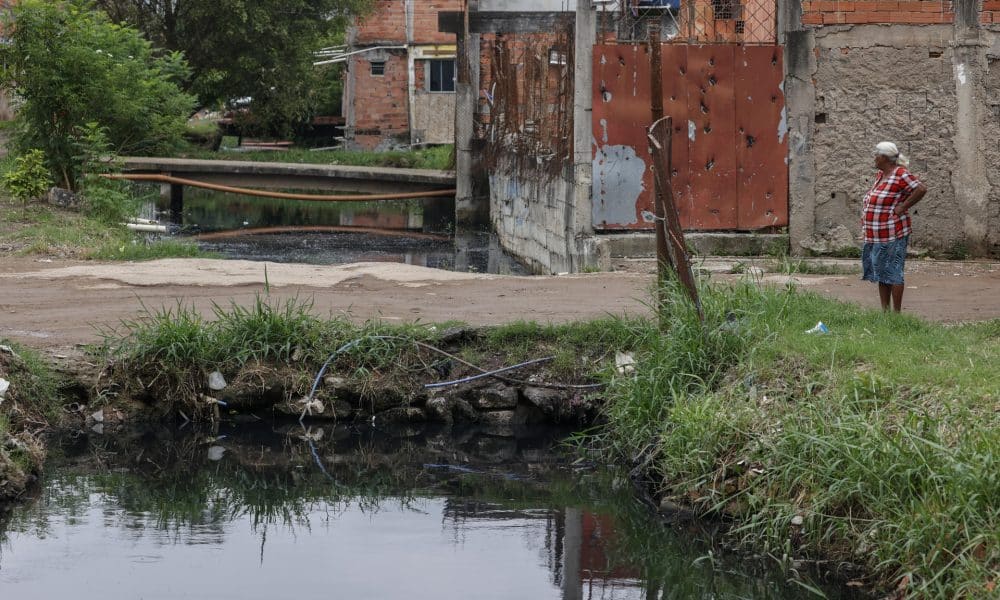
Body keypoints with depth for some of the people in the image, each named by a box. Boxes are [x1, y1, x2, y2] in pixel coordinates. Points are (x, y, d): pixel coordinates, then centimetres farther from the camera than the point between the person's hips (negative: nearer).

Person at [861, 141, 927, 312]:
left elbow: (921, 189, -23)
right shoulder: (880, 174, 13)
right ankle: (885, 310, 17)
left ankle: (896, 312, -2)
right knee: (881, 274, 12)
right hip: (876, 236, 10)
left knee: (892, 273, -5)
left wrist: (902, 207, -19)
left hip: (892, 235, -10)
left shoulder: (899, 175, -14)